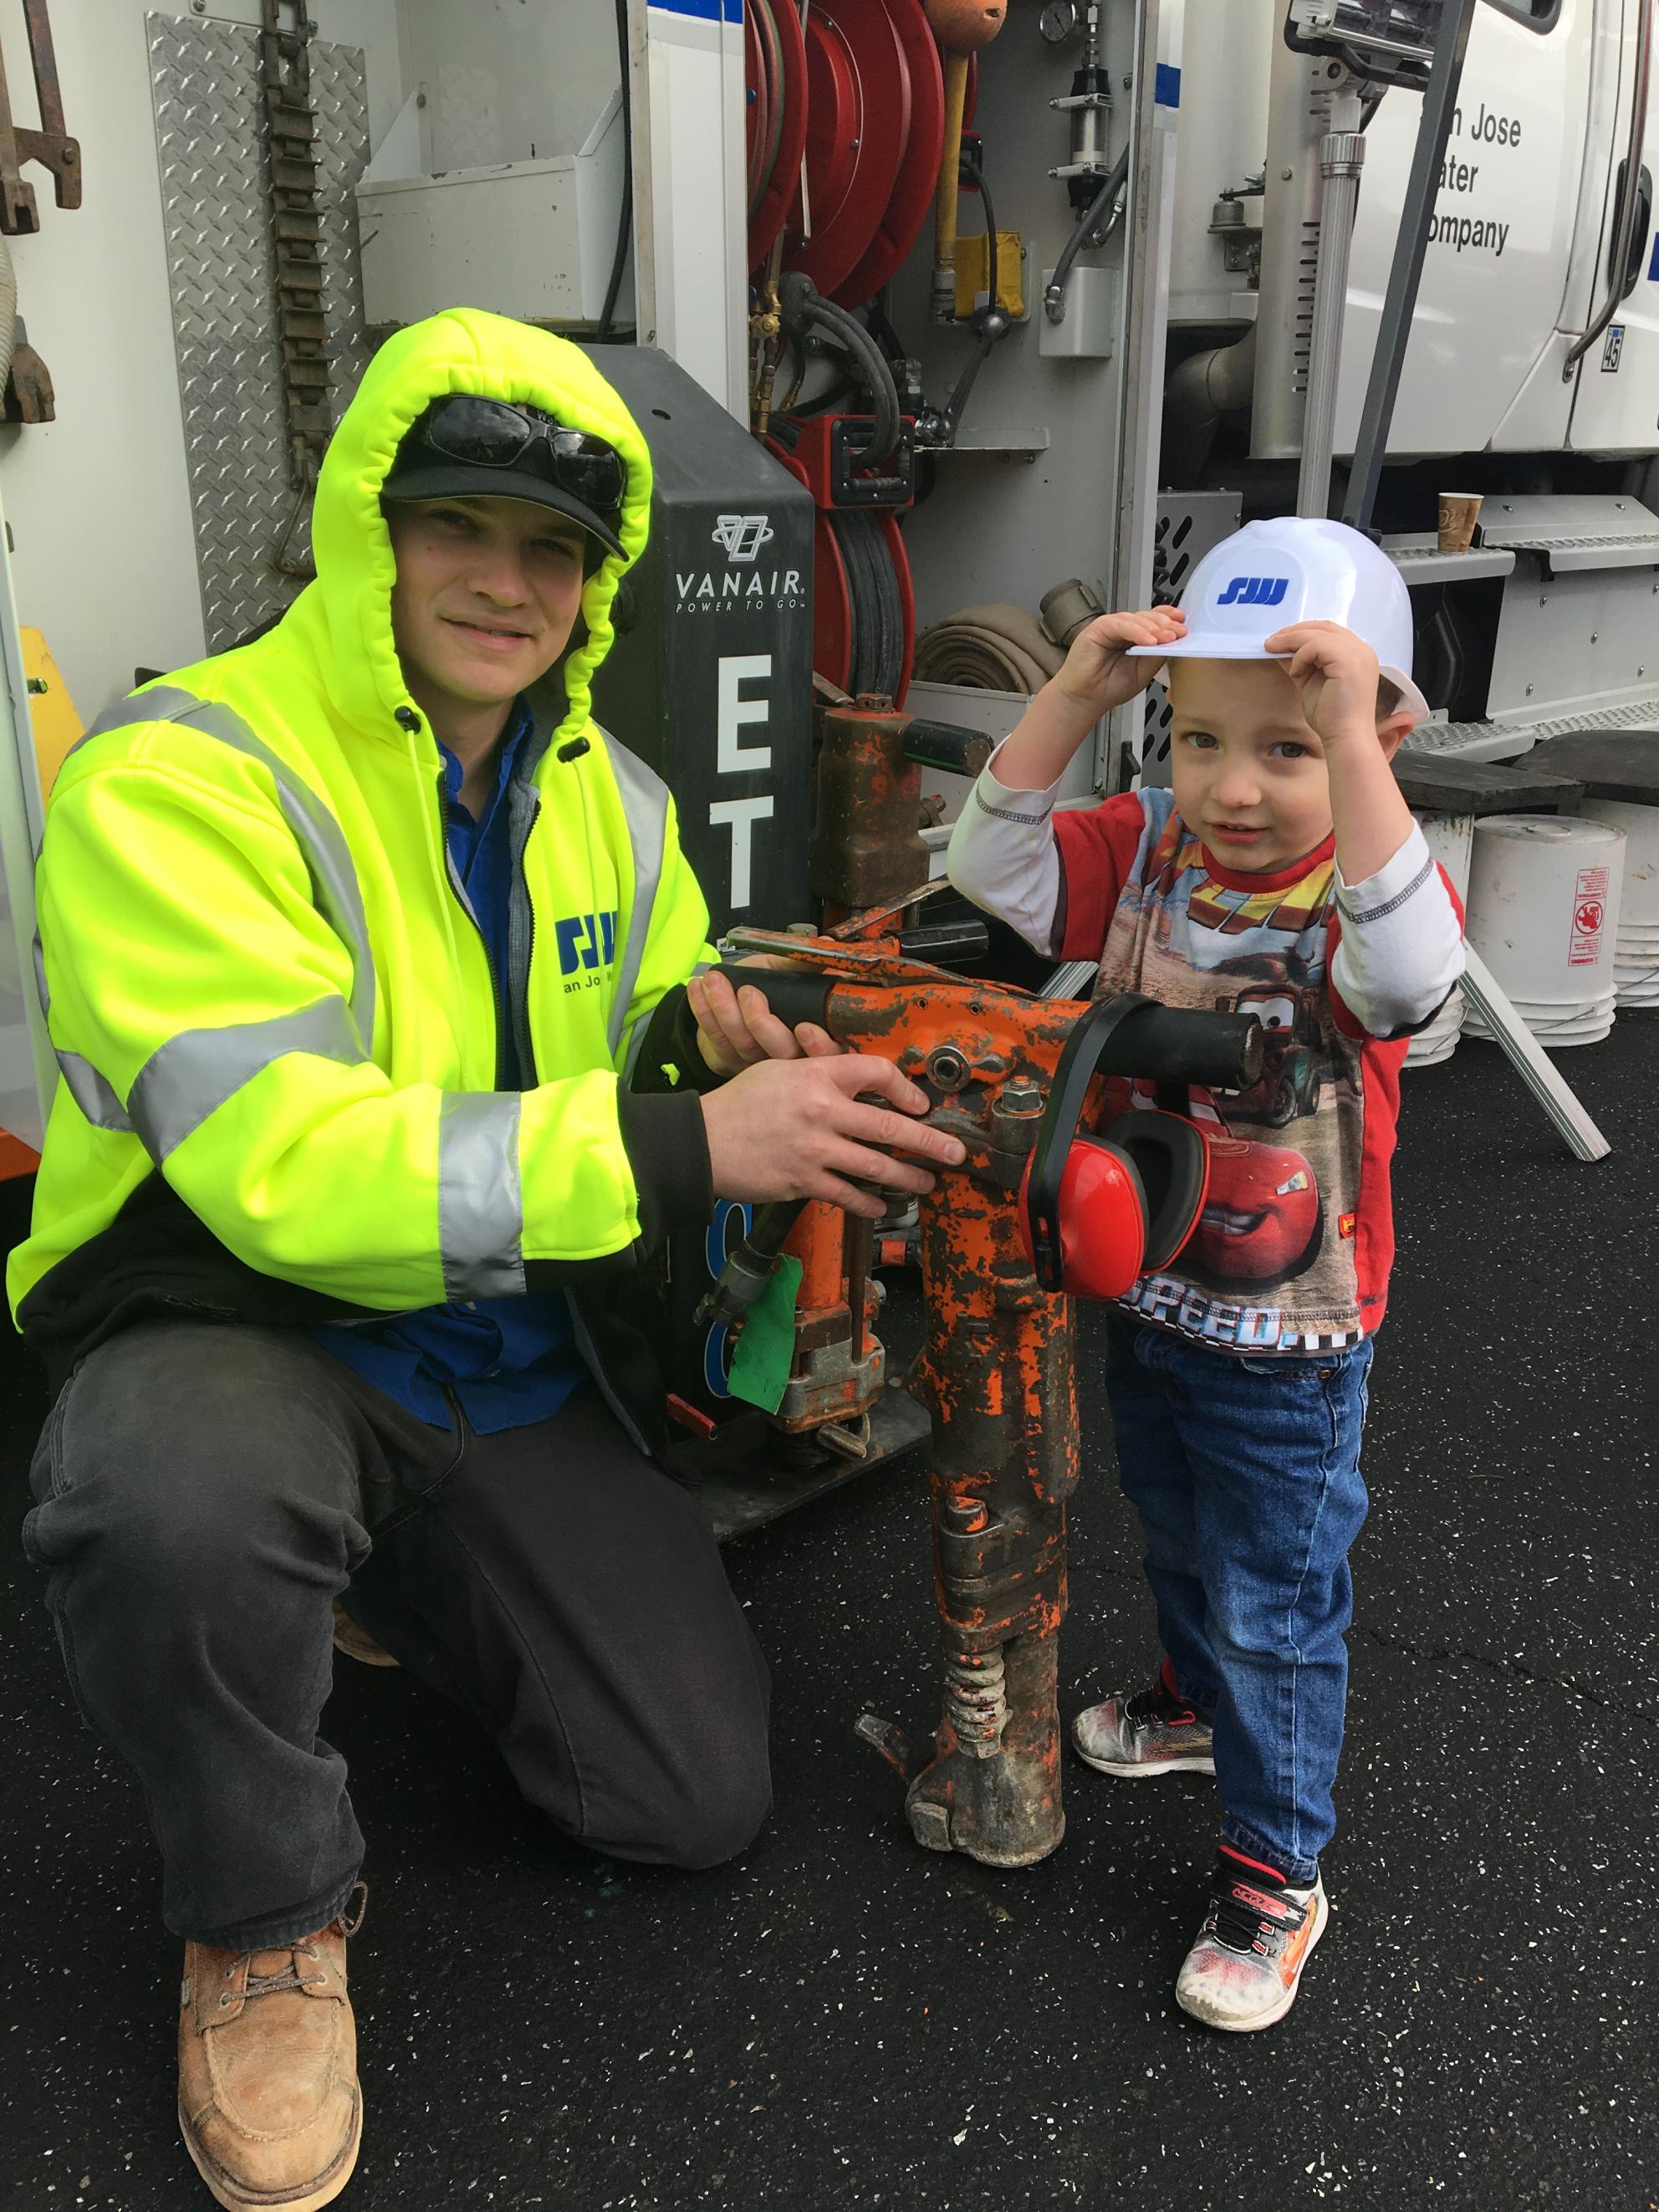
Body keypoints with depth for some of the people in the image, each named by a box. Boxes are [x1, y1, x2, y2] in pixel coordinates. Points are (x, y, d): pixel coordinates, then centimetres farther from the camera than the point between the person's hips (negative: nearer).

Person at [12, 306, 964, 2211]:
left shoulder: (612, 805, 6)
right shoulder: (180, 779, -17)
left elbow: (678, 1055, 15)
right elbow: (281, 1164, -29)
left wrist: (732, 1049, -10)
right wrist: (683, 1144, -33)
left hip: (518, 1372, 6)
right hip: (244, 1334, -5)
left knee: (699, 1799, -1)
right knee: (184, 1495, -41)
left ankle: (398, 1587, 27)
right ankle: (265, 1916, -7)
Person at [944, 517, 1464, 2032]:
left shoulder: (1367, 888, -22)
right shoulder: (1145, 850, -8)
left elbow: (1409, 973, -44)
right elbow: (994, 875, -17)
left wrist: (1349, 738, -47)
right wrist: (1074, 697, -26)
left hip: (1287, 1346, -5)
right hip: (1142, 1295, 6)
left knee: (1276, 1604, 9)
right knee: (1179, 1545, 29)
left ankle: (1277, 1872, 29)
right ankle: (1201, 1704, 58)